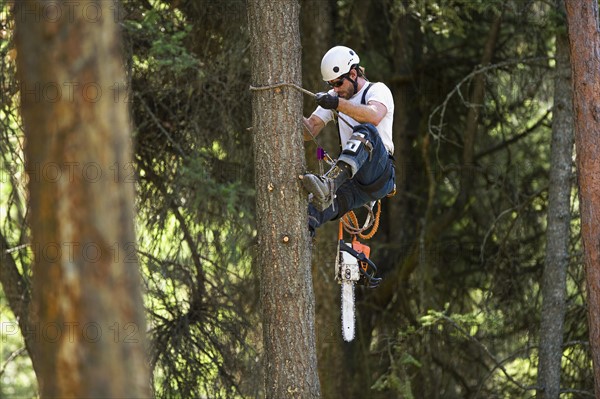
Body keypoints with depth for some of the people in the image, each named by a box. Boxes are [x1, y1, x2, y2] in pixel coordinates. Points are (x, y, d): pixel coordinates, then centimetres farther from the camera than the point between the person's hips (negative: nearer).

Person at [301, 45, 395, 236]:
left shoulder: (378, 90, 0)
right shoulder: (334, 97, 20)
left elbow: (374, 116, -26)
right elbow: (310, 131, 9)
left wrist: (338, 104, -38)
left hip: (381, 174, -6)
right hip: (354, 182, 6)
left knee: (365, 131, -37)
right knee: (317, 205, -25)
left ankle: (328, 184, -58)